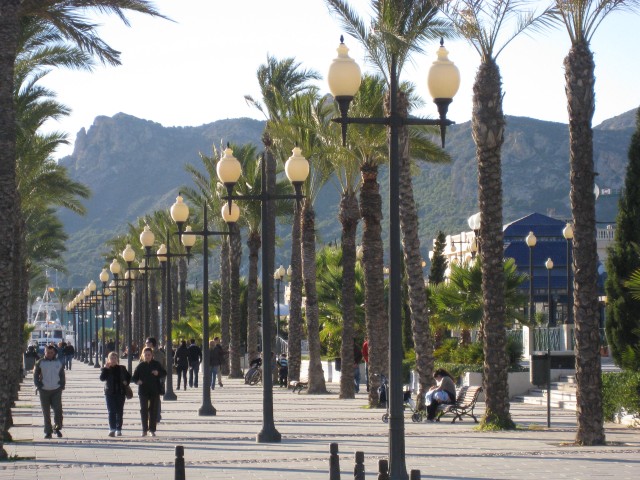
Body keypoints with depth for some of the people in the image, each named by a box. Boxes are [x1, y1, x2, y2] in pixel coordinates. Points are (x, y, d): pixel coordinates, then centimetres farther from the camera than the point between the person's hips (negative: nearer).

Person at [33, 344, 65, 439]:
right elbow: (35, 375, 5)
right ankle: (48, 431, 11)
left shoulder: (58, 363, 8)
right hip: (44, 391, -1)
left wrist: (62, 386, 3)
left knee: (58, 410, -9)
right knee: (46, 412, 4)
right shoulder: (40, 363, 2)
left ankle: (57, 428, 8)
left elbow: (62, 375, 16)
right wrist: (39, 386, -7)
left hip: (56, 390, 1)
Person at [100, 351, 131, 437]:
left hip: (120, 392, 2)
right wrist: (105, 368, -19)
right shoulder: (106, 369, 2)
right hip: (110, 393, -2)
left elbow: (129, 377, 23)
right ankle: (112, 429, -15)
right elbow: (102, 378, -14)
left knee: (119, 412, 5)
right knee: (111, 411, -9)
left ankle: (119, 430, 12)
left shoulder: (122, 369, 9)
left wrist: (126, 382, 4)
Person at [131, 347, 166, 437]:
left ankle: (152, 430, 9)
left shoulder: (156, 364, 4)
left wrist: (158, 373, -12)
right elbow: (134, 377, 6)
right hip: (143, 391, 0)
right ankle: (144, 430, 4)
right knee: (144, 410, -2)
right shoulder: (140, 366, 4)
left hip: (155, 391, 0)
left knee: (153, 410, 2)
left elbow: (164, 373, 9)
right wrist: (137, 381, -17)